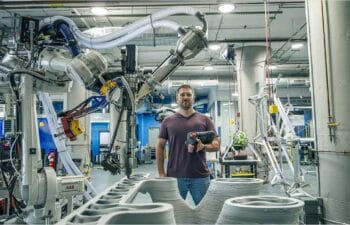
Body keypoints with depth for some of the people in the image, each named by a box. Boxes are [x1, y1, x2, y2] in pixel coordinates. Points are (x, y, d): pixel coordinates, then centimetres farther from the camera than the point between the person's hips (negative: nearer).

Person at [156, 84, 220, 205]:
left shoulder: (205, 120, 5)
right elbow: (160, 147, 7)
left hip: (200, 176, 0)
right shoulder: (168, 121, 6)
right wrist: (161, 174, 0)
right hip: (175, 176, 0)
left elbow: (216, 145, 3)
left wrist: (203, 146, -19)